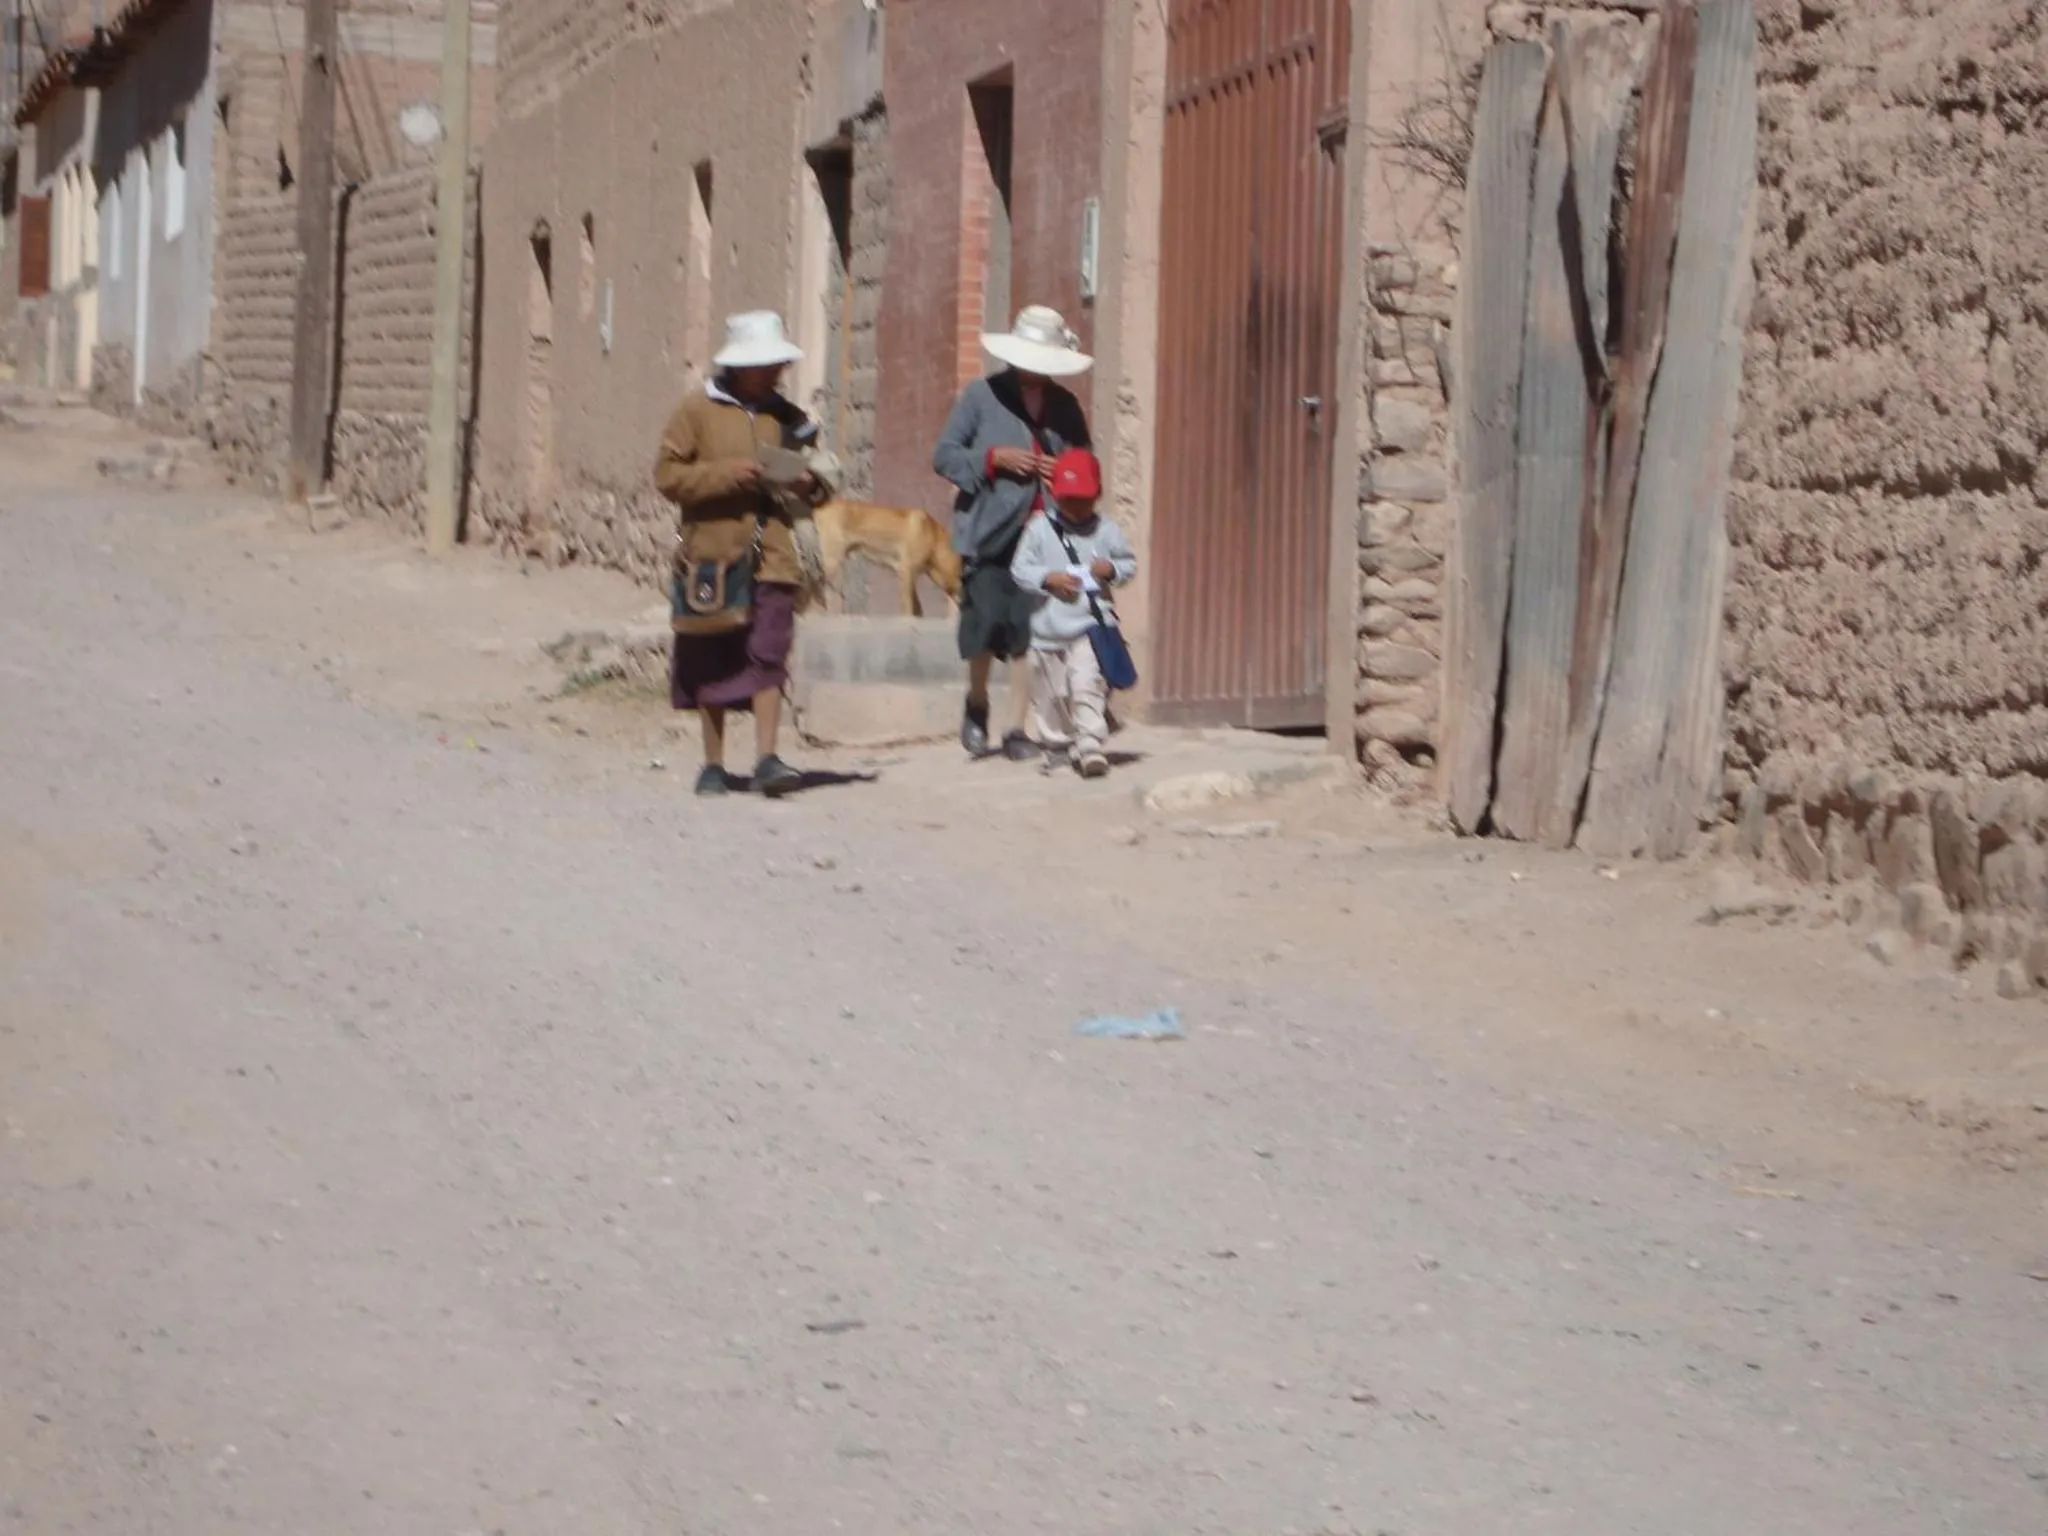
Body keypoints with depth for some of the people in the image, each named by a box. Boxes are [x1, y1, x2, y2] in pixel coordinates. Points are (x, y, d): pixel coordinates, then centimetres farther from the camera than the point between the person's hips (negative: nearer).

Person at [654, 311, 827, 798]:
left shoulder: (787, 417, 13)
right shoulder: (698, 411, 2)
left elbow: (816, 487, 22)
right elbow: (667, 474, -3)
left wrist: (809, 484, -1)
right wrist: (725, 474, -14)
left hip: (771, 556, 2)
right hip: (714, 553, -2)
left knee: (769, 657, -10)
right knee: (712, 663, 5)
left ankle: (767, 759, -11)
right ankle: (713, 765, 14)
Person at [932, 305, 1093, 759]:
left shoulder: (1065, 404, 14)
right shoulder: (981, 395, 5)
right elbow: (944, 454, 5)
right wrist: (993, 458, -10)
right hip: (991, 532, -2)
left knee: (1030, 629, -4)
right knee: (988, 616, -12)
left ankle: (1017, 729, 4)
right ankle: (977, 703, 17)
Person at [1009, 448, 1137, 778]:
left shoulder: (1106, 529, 2)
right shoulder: (1039, 528, -1)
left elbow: (1129, 564, 8)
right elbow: (1020, 569, -3)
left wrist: (1111, 569, -13)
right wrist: (1048, 579, -18)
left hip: (1091, 624, -2)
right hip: (1048, 626, 2)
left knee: (1088, 685, -17)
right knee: (1052, 693, 12)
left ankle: (1090, 745, -19)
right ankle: (1057, 743, 30)